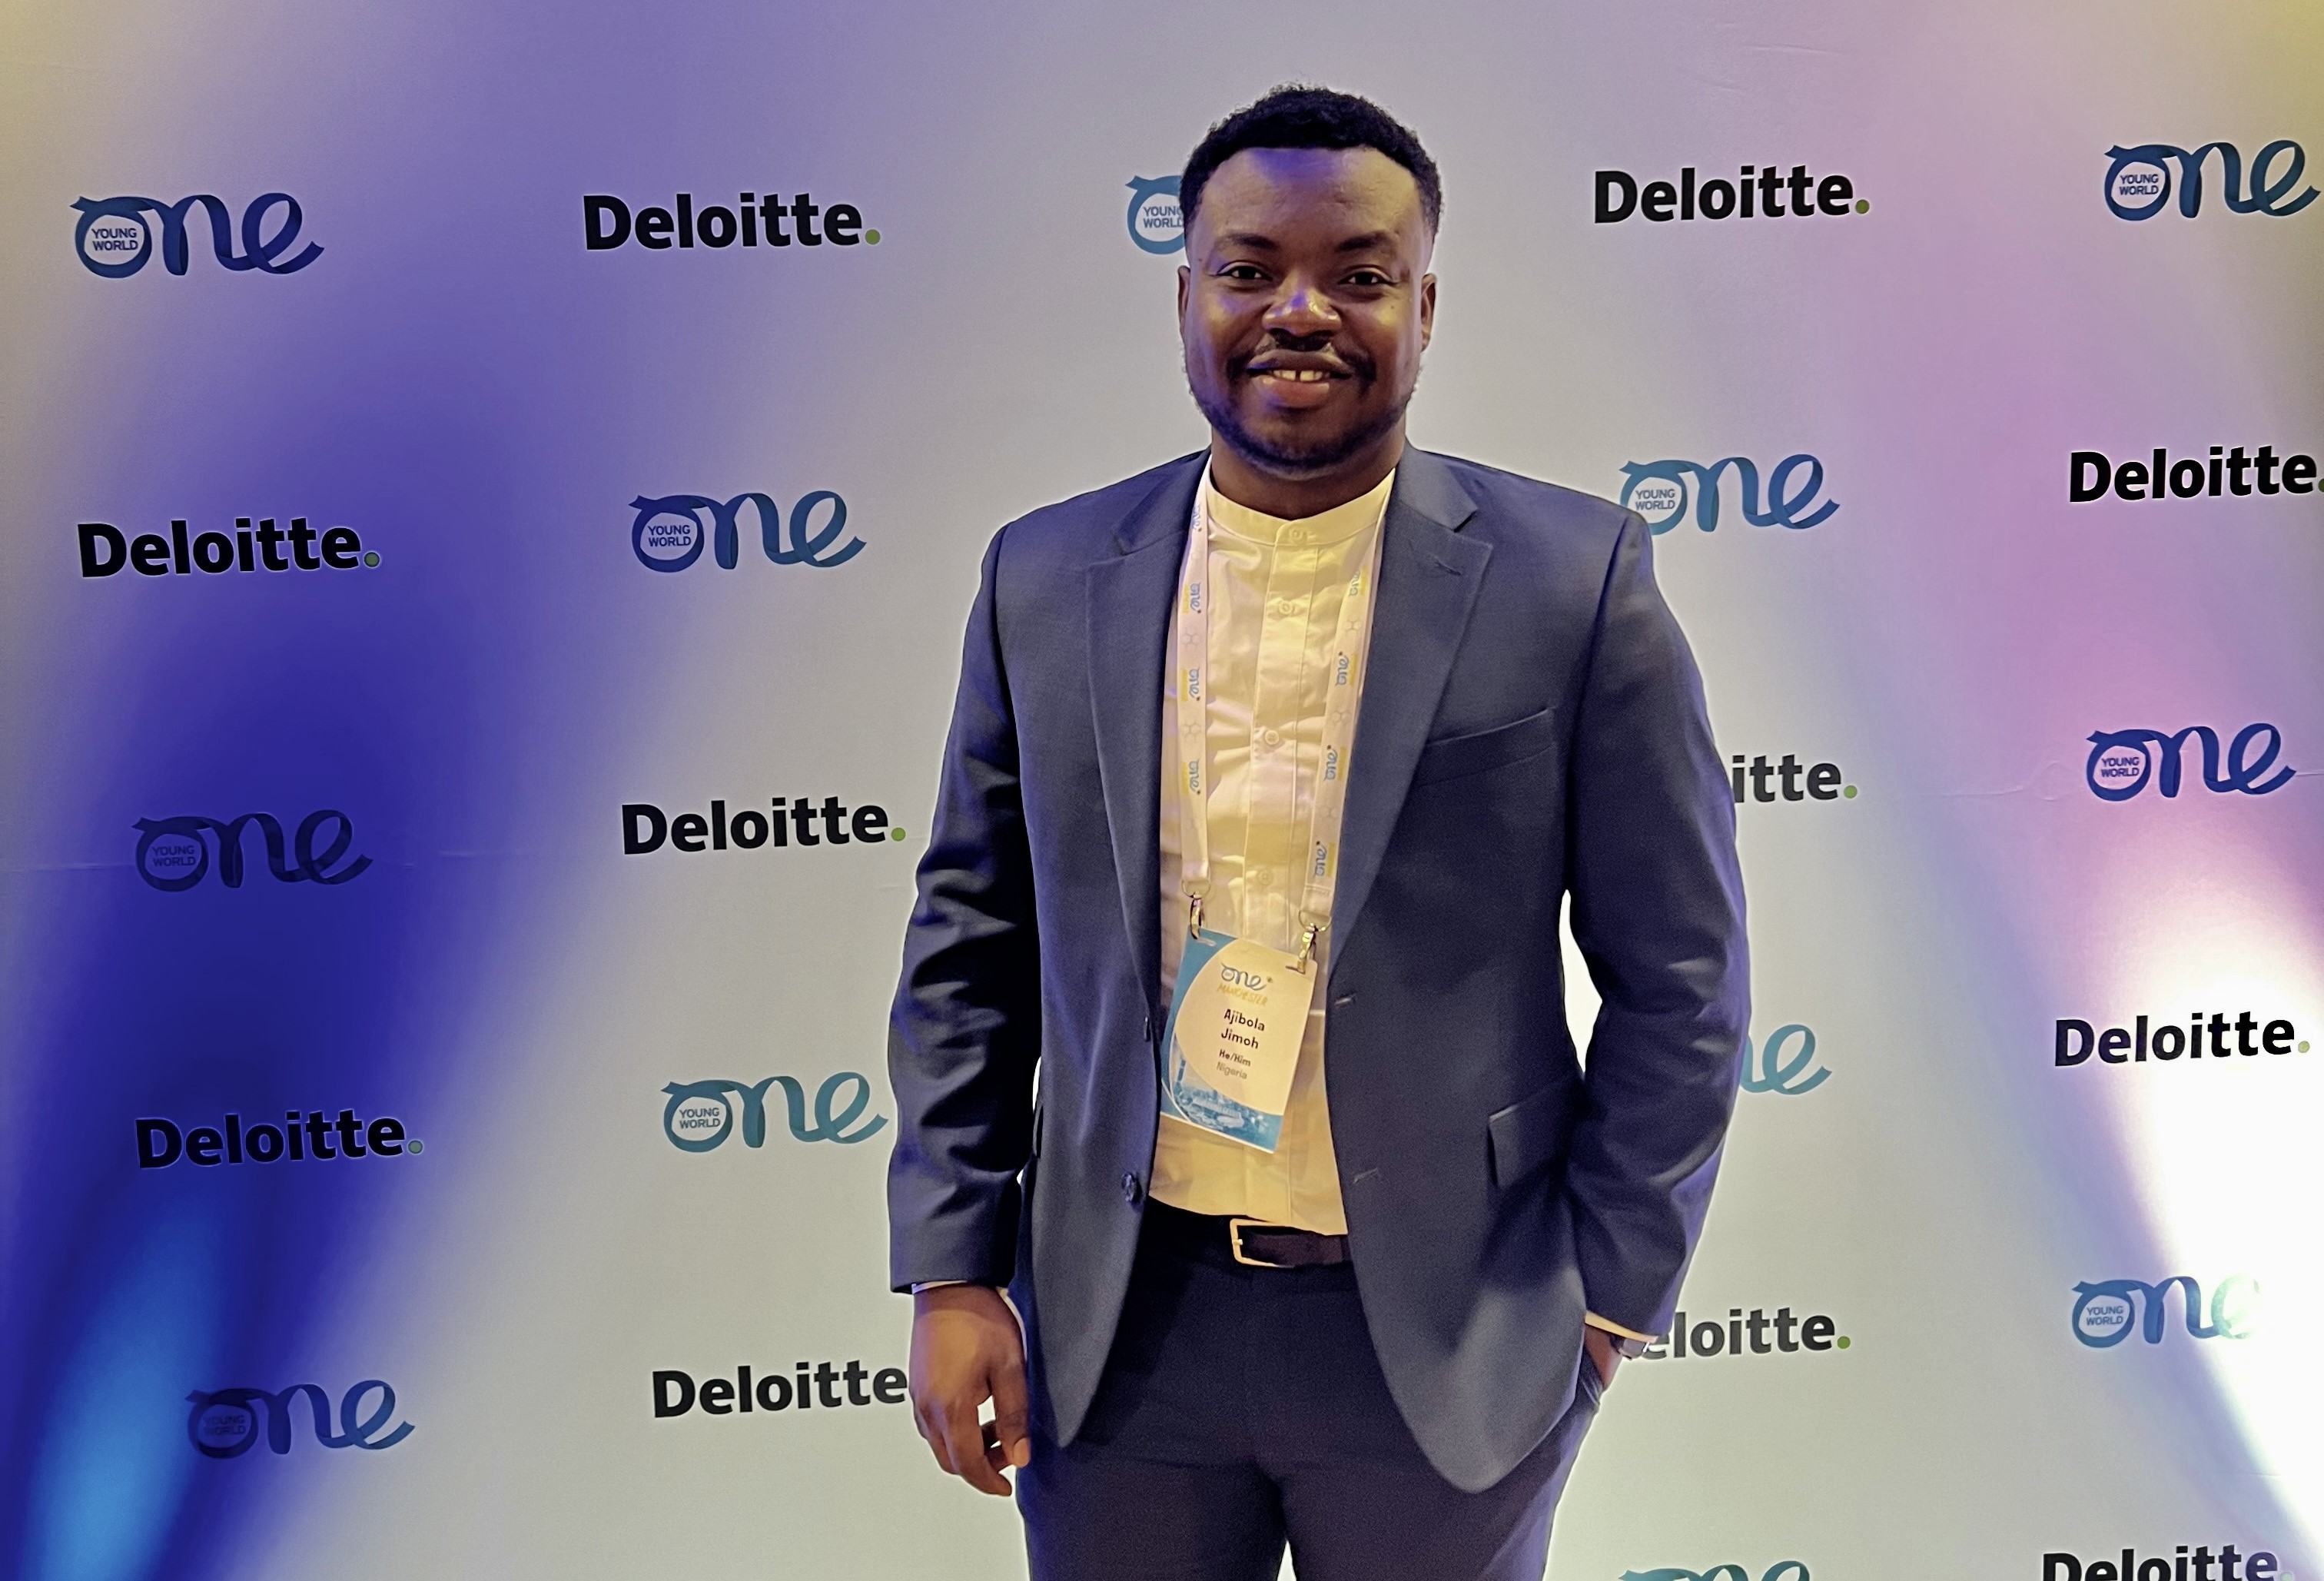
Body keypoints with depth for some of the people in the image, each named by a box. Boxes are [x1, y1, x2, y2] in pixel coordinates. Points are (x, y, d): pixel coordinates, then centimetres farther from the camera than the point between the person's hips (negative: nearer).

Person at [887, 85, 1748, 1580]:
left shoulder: (1575, 579, -8)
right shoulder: (1046, 579, 0)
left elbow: (1677, 971, -4)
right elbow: (972, 950, 5)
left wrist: (1607, 1299, -4)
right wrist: (951, 1272, 1)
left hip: (1448, 1342, -2)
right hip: (1118, 1333, 2)